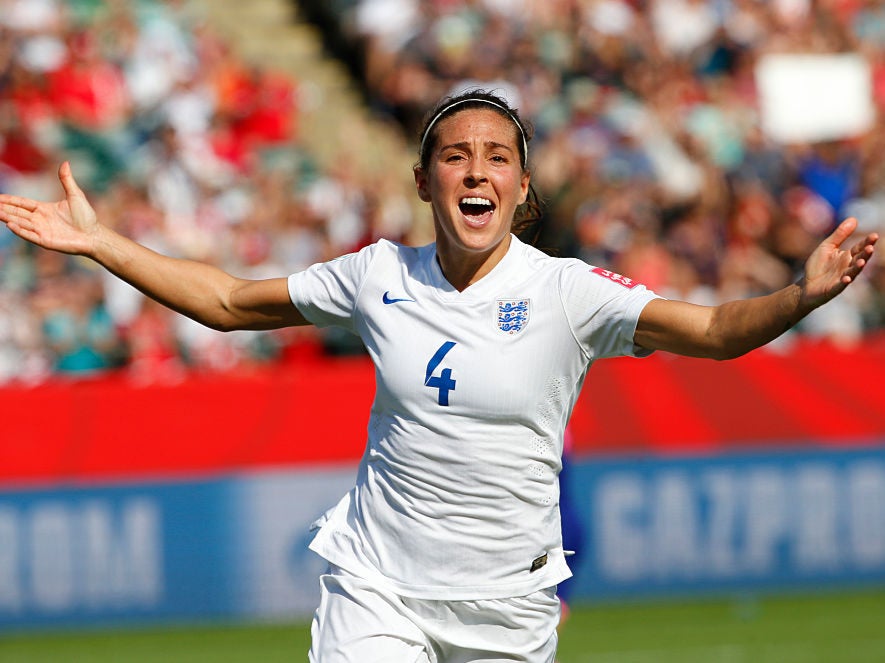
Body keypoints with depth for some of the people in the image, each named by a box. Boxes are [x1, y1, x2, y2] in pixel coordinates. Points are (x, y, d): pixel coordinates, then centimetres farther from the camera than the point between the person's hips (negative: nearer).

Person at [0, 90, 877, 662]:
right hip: (377, 591, 1)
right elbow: (226, 301, 12)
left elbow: (715, 331, -20)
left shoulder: (565, 293, -9)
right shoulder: (380, 279, 0)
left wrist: (800, 296, -40)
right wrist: (98, 243, 8)